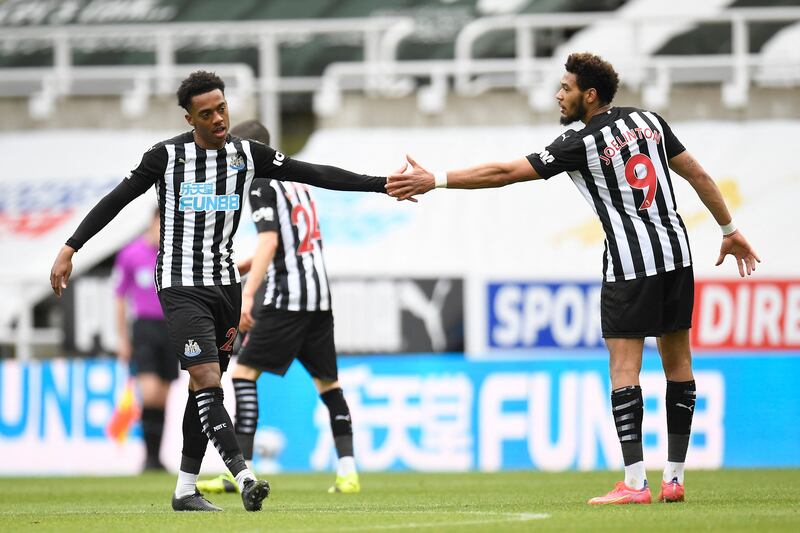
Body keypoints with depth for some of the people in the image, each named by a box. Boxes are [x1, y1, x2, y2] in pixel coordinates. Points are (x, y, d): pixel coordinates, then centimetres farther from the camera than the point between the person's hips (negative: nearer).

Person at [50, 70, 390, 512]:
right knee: (207, 381, -17)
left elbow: (317, 175, 2)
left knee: (205, 386, 7)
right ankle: (245, 478, -27)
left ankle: (185, 489, 14)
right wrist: (70, 248, -5)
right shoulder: (167, 156, -6)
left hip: (225, 284, 5)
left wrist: (381, 184, -3)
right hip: (180, 286, -5)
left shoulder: (248, 155, 3)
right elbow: (115, 200, 0)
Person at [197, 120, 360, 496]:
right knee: (327, 381, 14)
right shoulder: (297, 181, 21)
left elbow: (269, 242, -17)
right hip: (319, 295, 8)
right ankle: (347, 472, 8)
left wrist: (247, 294, -22)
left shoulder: (262, 186, -5)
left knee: (244, 372, -8)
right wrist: (242, 267, 24)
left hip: (285, 296, -8)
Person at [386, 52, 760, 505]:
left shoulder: (581, 144, -10)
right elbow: (699, 175, 13)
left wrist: (434, 180, -11)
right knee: (678, 362, 9)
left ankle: (635, 482, -13)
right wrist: (730, 230, 23)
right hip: (677, 252, 7)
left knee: (624, 368, -6)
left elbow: (503, 173, -13)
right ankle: (675, 478, 11)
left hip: (630, 263, -7)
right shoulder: (649, 121, 8)